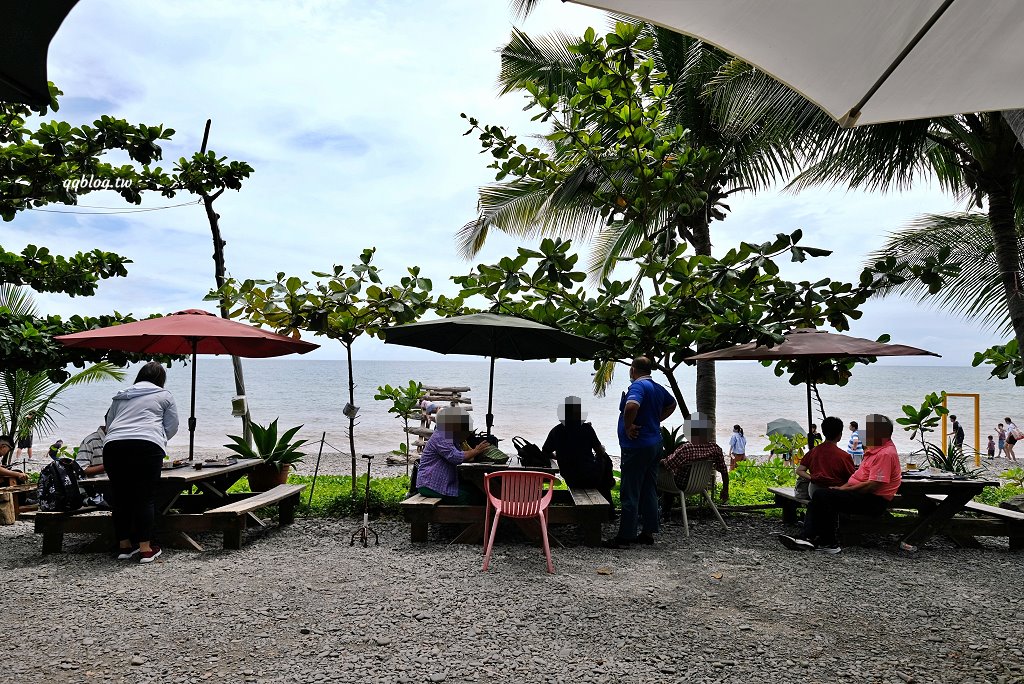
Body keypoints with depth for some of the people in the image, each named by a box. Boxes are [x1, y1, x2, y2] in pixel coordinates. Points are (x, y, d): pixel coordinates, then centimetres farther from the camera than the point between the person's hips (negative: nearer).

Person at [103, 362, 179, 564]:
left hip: (113, 446, 4)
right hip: (146, 447, -4)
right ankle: (146, 549, 1)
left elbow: (108, 425, 28)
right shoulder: (165, 396, 17)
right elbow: (172, 428, 15)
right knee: (144, 497, 0)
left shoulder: (120, 396, 28)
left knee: (120, 496, 12)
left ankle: (124, 545, 19)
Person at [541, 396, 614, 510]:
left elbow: (545, 453, 7)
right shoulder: (586, 428, -11)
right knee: (605, 458, 26)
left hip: (571, 481, 4)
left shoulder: (556, 431, -2)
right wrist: (602, 449, 20)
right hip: (591, 479, -4)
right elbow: (600, 452, -4)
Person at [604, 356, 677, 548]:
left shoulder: (638, 386, -16)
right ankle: (648, 532, 20)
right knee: (649, 491, 14)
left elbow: (632, 406, -36)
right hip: (655, 444, 9)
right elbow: (671, 404, 30)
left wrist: (628, 426, -21)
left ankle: (625, 536, 2)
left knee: (630, 493, -3)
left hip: (637, 447, -9)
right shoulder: (658, 388, 12)